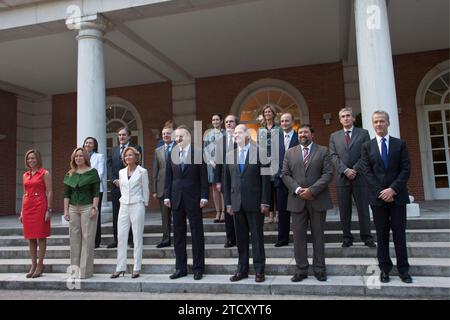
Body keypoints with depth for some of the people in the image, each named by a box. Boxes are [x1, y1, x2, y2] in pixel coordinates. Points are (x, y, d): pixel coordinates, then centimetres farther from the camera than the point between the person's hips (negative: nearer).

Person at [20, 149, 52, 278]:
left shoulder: (45, 173, -3)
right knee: (30, 237, 8)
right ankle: (33, 264, 16)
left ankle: (40, 265, 7)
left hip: (40, 206, -6)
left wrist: (49, 210, -13)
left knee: (41, 236, -1)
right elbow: (24, 194, 18)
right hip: (27, 207, 6)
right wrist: (22, 211, 14)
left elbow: (49, 193, -6)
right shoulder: (25, 175, 15)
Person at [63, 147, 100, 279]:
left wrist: (94, 208, -12)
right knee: (74, 237, 6)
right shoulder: (70, 174, 12)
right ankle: (75, 268, 17)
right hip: (73, 208, 4)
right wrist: (66, 210, 5)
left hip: (87, 207, -4)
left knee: (87, 237, -2)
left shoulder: (92, 172, 0)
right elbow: (66, 194, 11)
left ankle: (86, 270, 6)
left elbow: (96, 192, -5)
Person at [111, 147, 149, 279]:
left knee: (137, 237, 0)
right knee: (121, 237, 4)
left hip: (137, 206, -4)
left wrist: (144, 205, 4)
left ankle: (136, 269, 7)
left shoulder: (142, 171, -1)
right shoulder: (121, 172, 11)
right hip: (124, 206, 5)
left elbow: (145, 190, 3)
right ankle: (120, 268, 12)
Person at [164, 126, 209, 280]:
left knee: (197, 234, 4)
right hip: (176, 199, 4)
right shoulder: (172, 154, 8)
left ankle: (198, 268, 15)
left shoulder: (198, 153, -3)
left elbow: (203, 176, -4)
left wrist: (204, 197, -10)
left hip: (193, 198, -4)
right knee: (178, 234, 10)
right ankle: (180, 268, 21)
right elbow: (168, 177, 9)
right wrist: (167, 196, 3)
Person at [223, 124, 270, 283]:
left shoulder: (259, 151, -2)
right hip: (237, 203, 4)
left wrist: (264, 202, -9)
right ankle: (242, 270, 22)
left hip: (254, 202, -4)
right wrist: (228, 202, 6)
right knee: (241, 238, 11)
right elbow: (227, 180, 11)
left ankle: (259, 270, 16)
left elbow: (265, 178, -5)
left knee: (257, 237, 4)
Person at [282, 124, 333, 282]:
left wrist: (312, 190, -14)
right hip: (297, 200, 2)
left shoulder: (323, 151, 4)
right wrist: (298, 190, -10)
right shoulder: (290, 153, 11)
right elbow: (285, 175, 5)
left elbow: (328, 174, -5)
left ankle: (319, 269, 18)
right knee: (298, 236, 4)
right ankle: (301, 269, 13)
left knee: (318, 235, 7)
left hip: (318, 200, -1)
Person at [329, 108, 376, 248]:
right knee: (344, 210, 4)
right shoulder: (334, 136, 12)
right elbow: (333, 156, 3)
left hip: (359, 176, -1)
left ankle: (366, 237, 12)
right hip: (342, 177, 1)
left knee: (363, 208, 3)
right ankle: (347, 237, 11)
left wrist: (355, 170, -11)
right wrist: (345, 170, -11)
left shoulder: (363, 133, 8)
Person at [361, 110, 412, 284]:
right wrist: (381, 192, -11)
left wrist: (393, 189, -13)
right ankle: (385, 268, 15)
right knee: (382, 234, 6)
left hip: (397, 195, 0)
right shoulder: (367, 146, 6)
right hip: (378, 196, 0)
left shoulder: (400, 144, 6)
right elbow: (367, 172, -1)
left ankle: (403, 269, 16)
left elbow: (406, 169, -1)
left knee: (400, 234, 5)